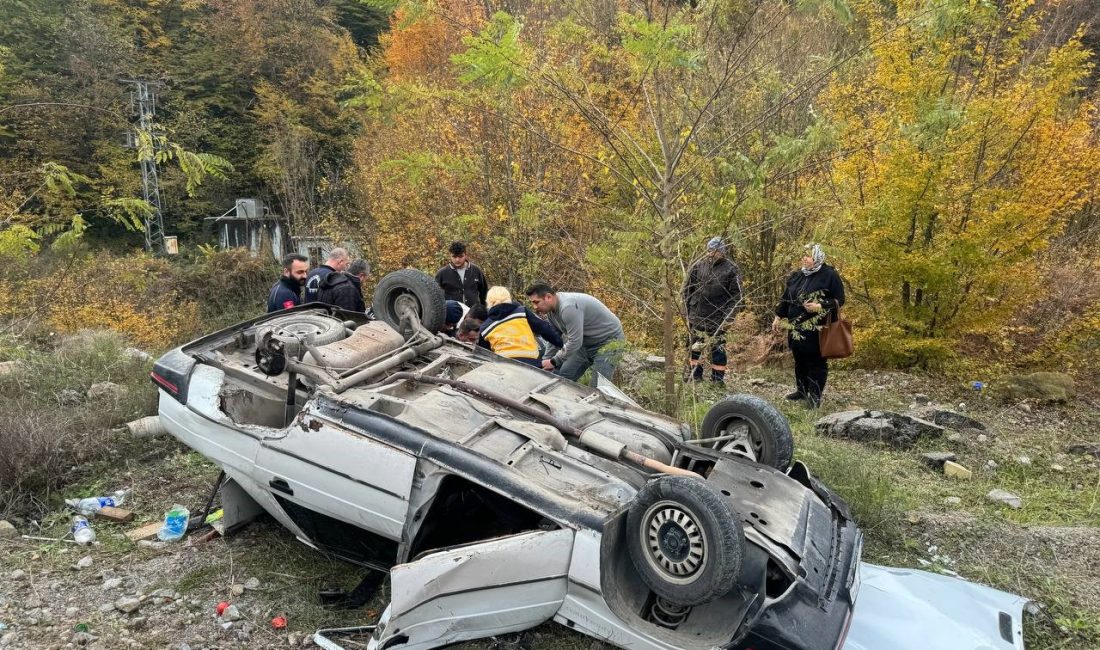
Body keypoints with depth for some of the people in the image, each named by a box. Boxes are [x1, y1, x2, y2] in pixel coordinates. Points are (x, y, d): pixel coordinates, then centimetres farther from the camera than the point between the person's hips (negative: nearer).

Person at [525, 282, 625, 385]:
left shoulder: (568, 307, -32)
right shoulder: (551, 311, -1)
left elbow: (574, 342, -30)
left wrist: (554, 362, -20)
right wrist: (546, 361, 5)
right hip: (586, 343, 10)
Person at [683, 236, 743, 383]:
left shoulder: (731, 270, -4)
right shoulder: (698, 266, 5)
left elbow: (736, 296, -4)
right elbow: (687, 289, 11)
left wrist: (729, 316, -11)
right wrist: (688, 309, 4)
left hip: (718, 318, -3)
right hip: (697, 316, 4)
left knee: (718, 348, 1)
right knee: (694, 347, 11)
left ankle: (717, 379, 11)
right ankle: (696, 376, 25)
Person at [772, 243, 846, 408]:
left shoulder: (830, 275, -8)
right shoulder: (796, 276, 10)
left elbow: (839, 300, -8)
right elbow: (785, 298, 17)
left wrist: (819, 306, -20)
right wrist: (778, 317, 16)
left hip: (818, 329, -6)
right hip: (796, 327, 6)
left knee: (816, 361, -1)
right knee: (799, 360, 15)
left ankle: (815, 396, 5)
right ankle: (801, 390, 29)